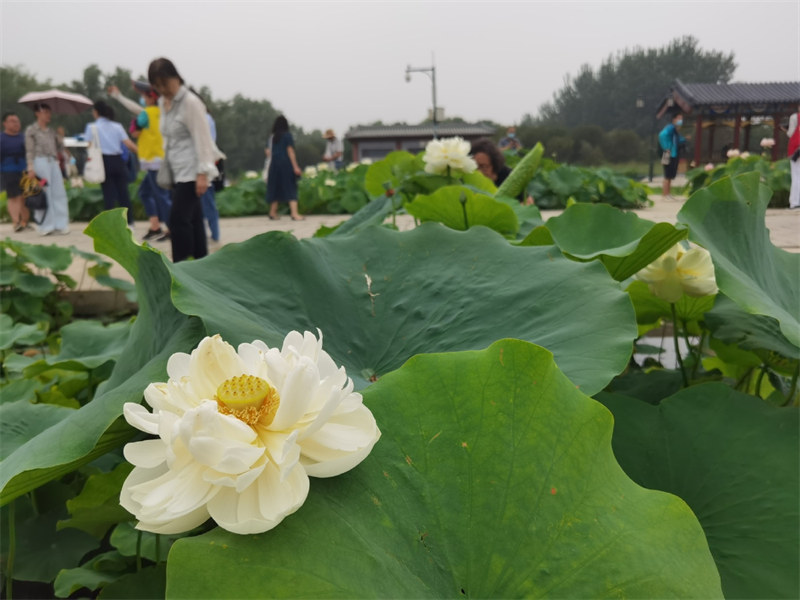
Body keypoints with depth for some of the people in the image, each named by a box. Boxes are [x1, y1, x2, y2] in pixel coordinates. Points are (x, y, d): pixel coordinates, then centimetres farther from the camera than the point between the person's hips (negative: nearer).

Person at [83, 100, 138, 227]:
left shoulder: (92, 127, 1)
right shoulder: (117, 126, 7)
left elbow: (90, 145, -8)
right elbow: (129, 144, -2)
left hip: (104, 162, -2)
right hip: (118, 161, 2)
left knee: (108, 195, 2)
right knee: (123, 192, 4)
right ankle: (129, 222, 3)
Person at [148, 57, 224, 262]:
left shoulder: (190, 102, -10)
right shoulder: (163, 102, 13)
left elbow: (202, 138, -14)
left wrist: (202, 173, -18)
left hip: (191, 170, -8)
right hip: (177, 170, 8)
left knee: (178, 219, -13)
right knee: (193, 219, 9)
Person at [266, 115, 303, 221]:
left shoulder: (272, 137, 9)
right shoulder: (288, 136, -5)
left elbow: (270, 153, 10)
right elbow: (290, 152, -11)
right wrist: (295, 166, -11)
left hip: (274, 164, 5)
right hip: (286, 164, -5)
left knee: (276, 188, 13)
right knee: (291, 188, -6)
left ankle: (273, 213, 20)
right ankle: (294, 214, -16)